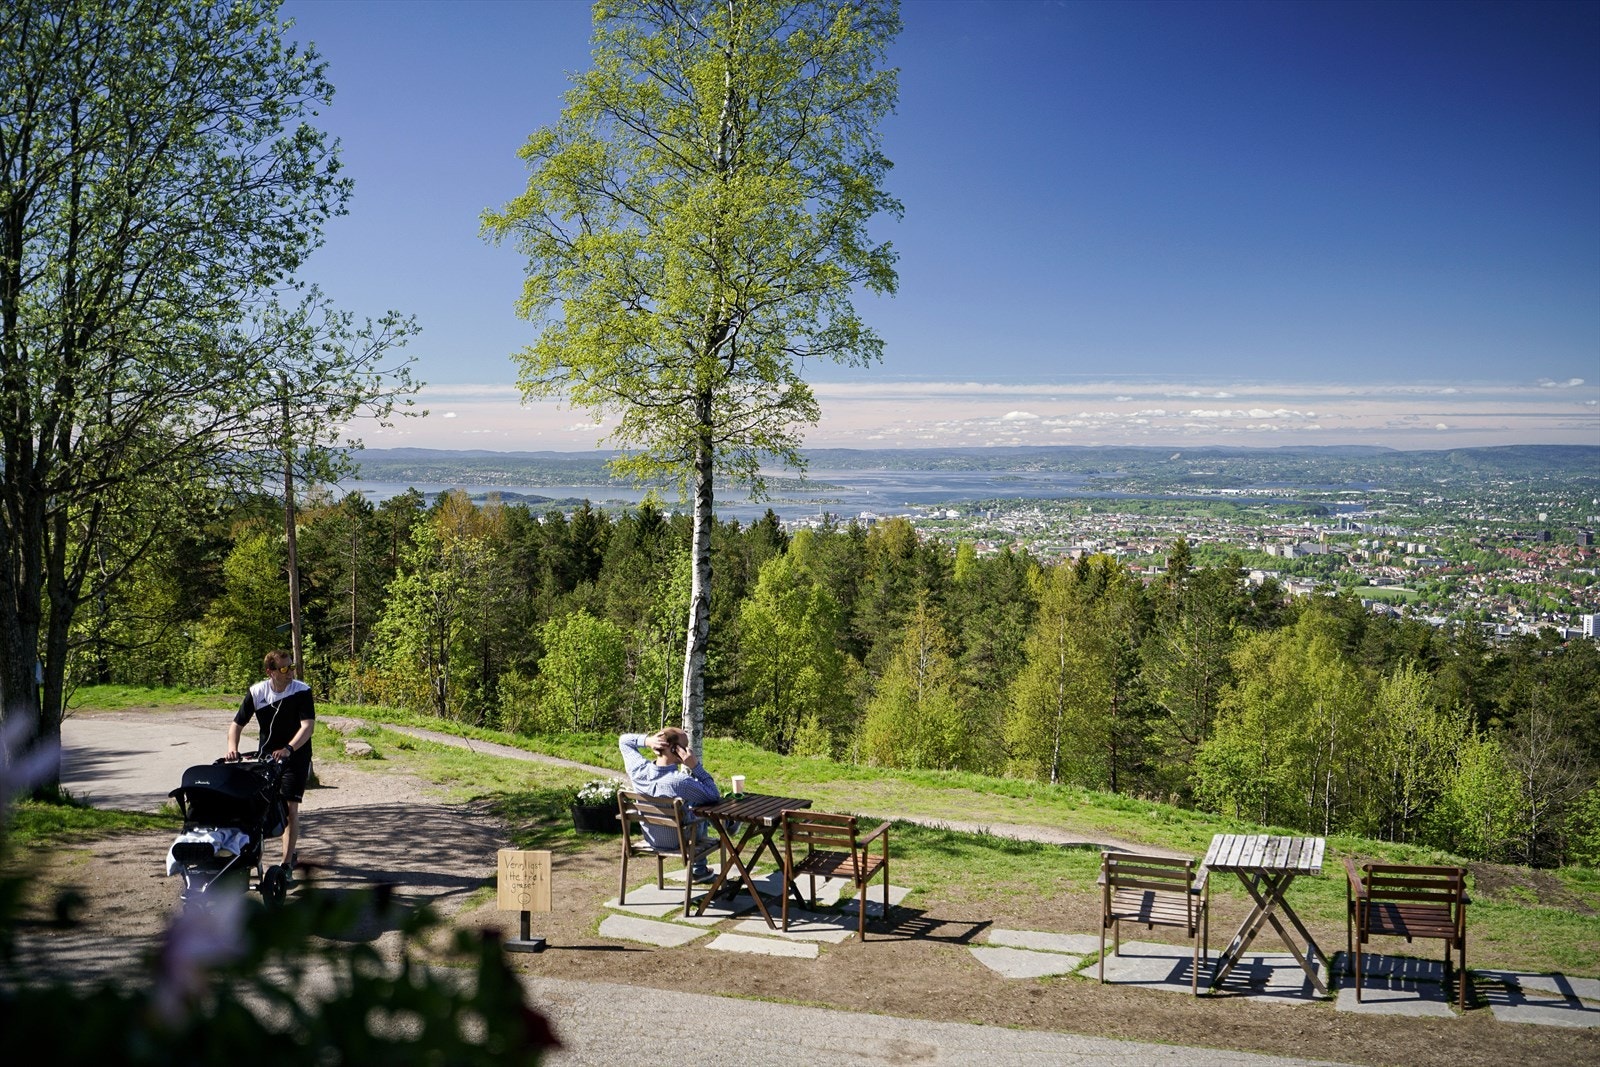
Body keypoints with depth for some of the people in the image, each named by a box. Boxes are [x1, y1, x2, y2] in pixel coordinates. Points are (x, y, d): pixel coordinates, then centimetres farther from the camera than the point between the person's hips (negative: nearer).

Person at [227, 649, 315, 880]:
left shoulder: (302, 691, -16)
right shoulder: (256, 692, -7)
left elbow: (308, 725, -25)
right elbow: (237, 724, 0)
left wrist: (288, 749, -39)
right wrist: (232, 748, -19)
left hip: (295, 757, -4)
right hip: (266, 757, 4)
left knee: (290, 807, -11)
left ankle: (287, 864, -7)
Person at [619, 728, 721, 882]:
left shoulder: (639, 770, -22)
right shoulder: (680, 782, -37)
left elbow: (624, 740, -3)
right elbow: (714, 795, -23)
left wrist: (647, 740, -21)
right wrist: (695, 766, -28)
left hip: (650, 837, 5)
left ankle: (700, 870, 47)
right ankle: (699, 869, 43)